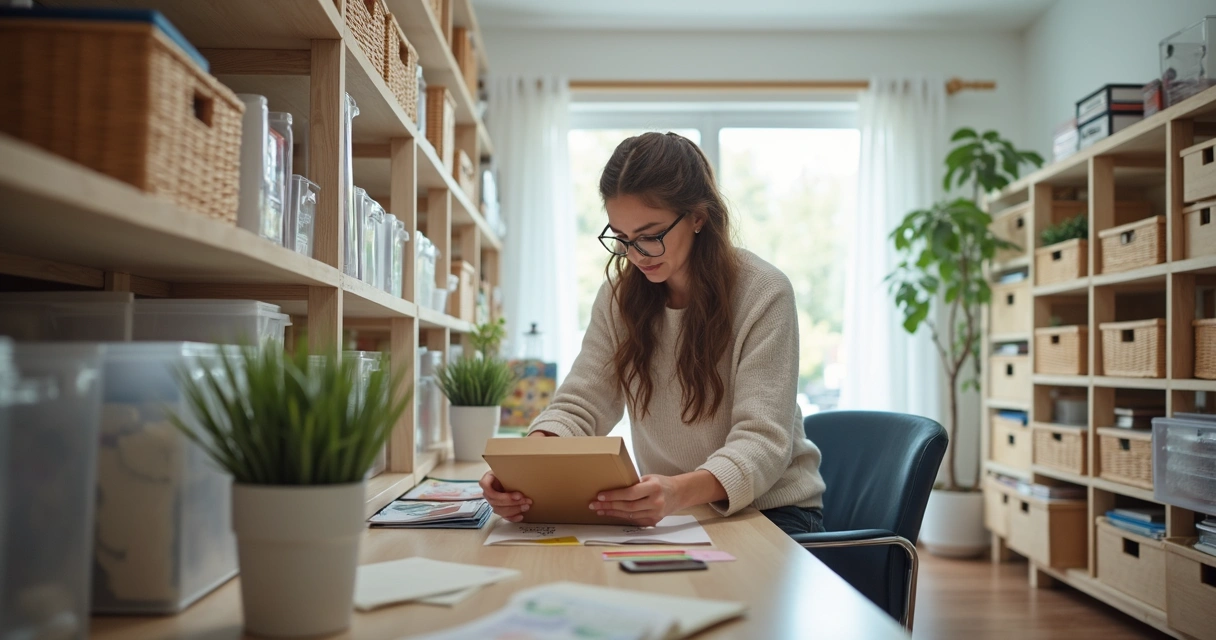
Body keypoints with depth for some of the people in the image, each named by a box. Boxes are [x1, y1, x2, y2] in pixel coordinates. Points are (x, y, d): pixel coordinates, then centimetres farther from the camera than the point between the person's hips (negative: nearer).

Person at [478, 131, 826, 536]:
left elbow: (763, 441, -21)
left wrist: (681, 491, -42)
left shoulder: (763, 294, -14)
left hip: (771, 509, -3)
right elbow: (579, 407, -4)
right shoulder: (620, 297, 1)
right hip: (670, 516, 4)